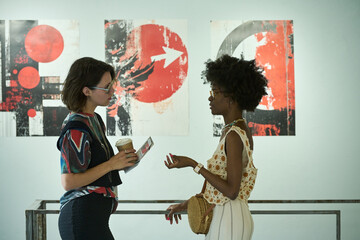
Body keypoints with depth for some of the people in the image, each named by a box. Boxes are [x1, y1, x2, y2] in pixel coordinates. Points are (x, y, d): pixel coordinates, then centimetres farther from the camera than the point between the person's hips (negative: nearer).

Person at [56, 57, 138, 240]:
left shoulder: (94, 120, 13)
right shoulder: (76, 128, -15)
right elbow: (69, 181, -19)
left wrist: (120, 161, 7)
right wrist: (111, 164, -14)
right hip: (82, 216, -9)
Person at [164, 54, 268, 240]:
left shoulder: (234, 136, -19)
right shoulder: (235, 130, 10)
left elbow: (231, 190, -21)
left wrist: (194, 165, -17)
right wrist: (187, 204, 18)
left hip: (228, 220, -9)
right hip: (222, 216, 9)